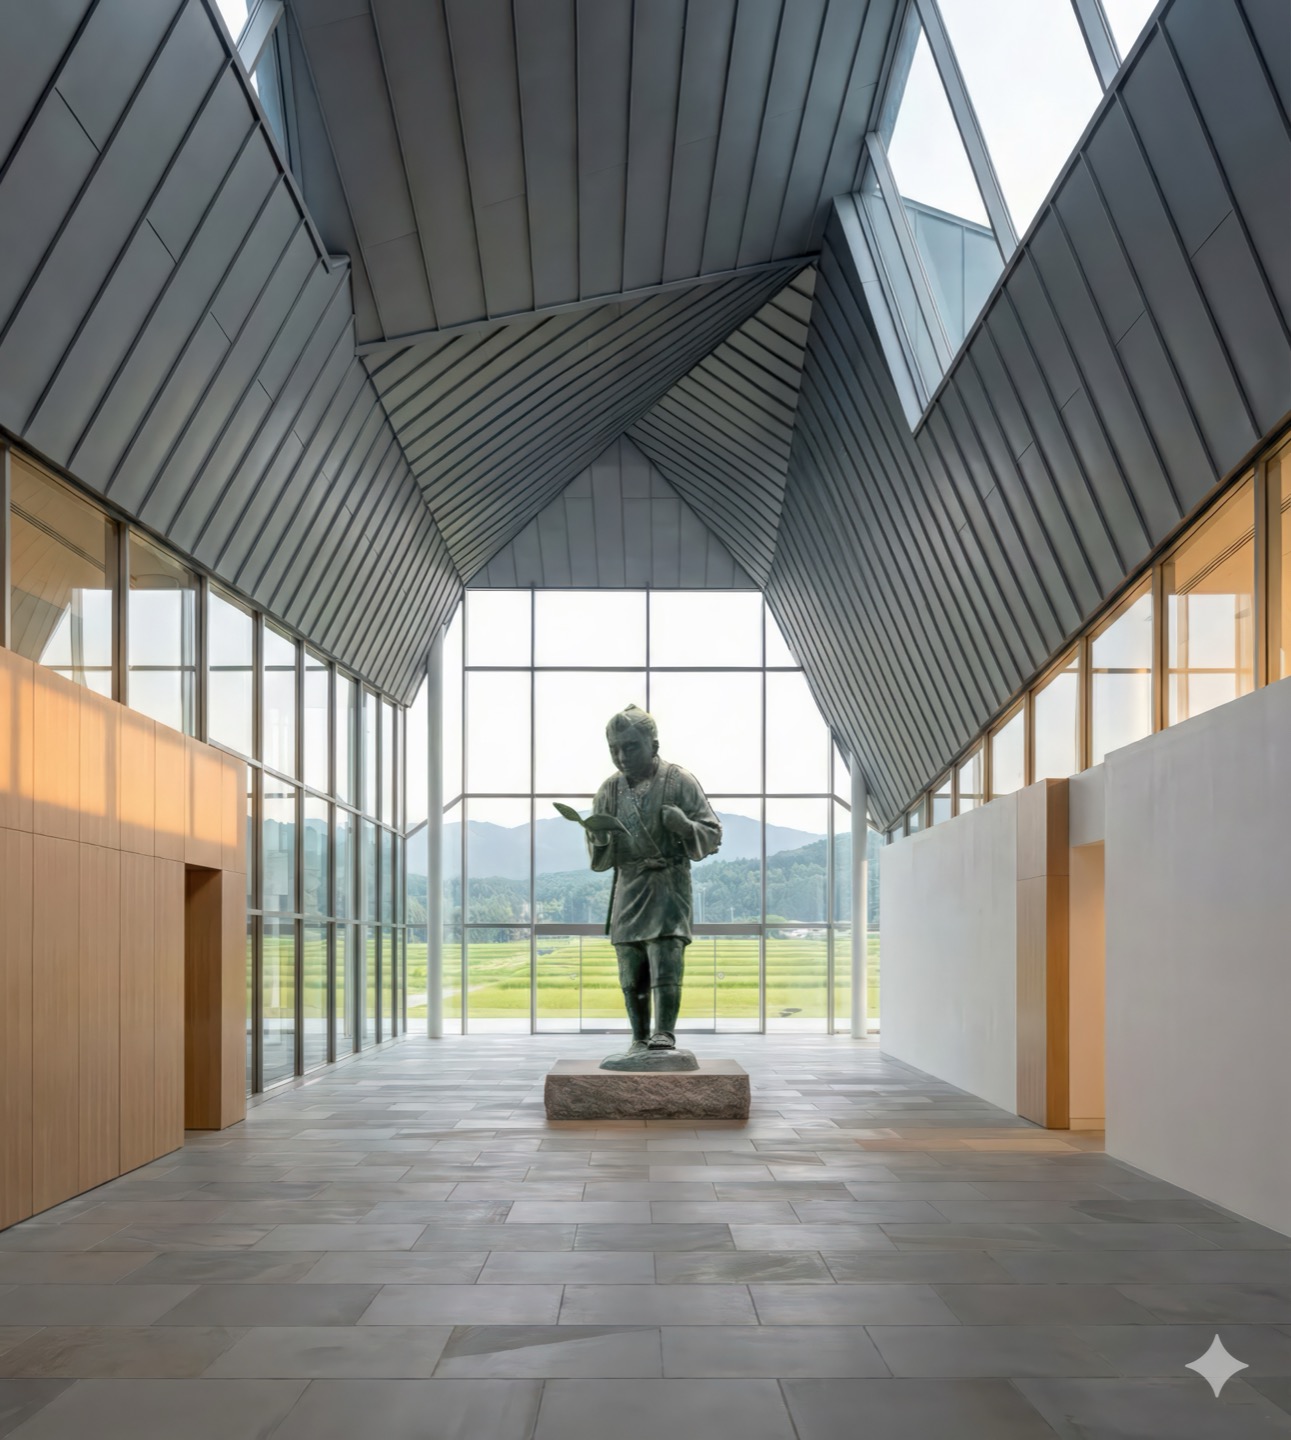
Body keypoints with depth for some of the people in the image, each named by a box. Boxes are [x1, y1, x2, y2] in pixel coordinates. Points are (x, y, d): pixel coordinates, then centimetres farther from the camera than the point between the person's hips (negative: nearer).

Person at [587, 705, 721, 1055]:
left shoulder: (679, 781, -3)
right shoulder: (610, 790, 9)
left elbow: (712, 833, -2)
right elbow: (600, 860, 13)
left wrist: (684, 826, -23)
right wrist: (599, 839, -10)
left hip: (668, 884, -4)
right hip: (628, 887, 4)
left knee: (665, 964, -14)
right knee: (631, 975, 5)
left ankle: (664, 1035, -11)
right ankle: (640, 1040, 14)